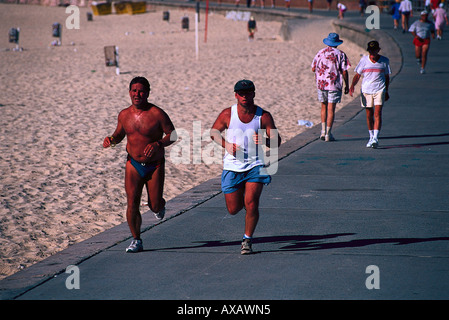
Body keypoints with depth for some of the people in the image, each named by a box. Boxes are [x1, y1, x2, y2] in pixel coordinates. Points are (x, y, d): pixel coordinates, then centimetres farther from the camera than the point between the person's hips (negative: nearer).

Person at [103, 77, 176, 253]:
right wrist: (111, 139, -6)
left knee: (155, 206, 1)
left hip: (155, 166, -2)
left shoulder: (157, 113, -13)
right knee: (132, 204, -8)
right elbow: (119, 134, 17)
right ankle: (136, 240, 8)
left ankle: (159, 206, 40)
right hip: (133, 165, 3)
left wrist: (158, 144, -26)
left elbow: (172, 135, -9)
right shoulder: (124, 114, 0)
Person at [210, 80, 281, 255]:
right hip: (232, 166, 1)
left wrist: (264, 141, -27)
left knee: (251, 203, -16)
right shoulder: (227, 114, -5)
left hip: (255, 166, -1)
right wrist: (226, 144, -9)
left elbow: (277, 141, -4)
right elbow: (214, 132, 10)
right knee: (233, 209, 6)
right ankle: (240, 197, 44)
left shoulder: (264, 116, -6)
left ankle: (247, 240, 3)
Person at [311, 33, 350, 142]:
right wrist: (347, 86, 2)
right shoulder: (340, 54, -5)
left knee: (324, 108, 17)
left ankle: (323, 131, 12)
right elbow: (344, 72, -8)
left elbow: (313, 69, 10)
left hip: (321, 84, 3)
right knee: (331, 109, 0)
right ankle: (328, 134, -2)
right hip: (334, 85, -3)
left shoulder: (320, 53, 5)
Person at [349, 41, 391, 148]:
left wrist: (386, 92, 15)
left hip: (379, 90, -1)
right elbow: (357, 75, 5)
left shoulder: (384, 61, 3)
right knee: (369, 115, 7)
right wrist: (352, 86, -12)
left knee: (377, 113, -13)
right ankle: (371, 137, 22)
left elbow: (387, 77, 13)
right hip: (366, 90, 1)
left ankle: (375, 138, -18)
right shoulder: (364, 60, 2)